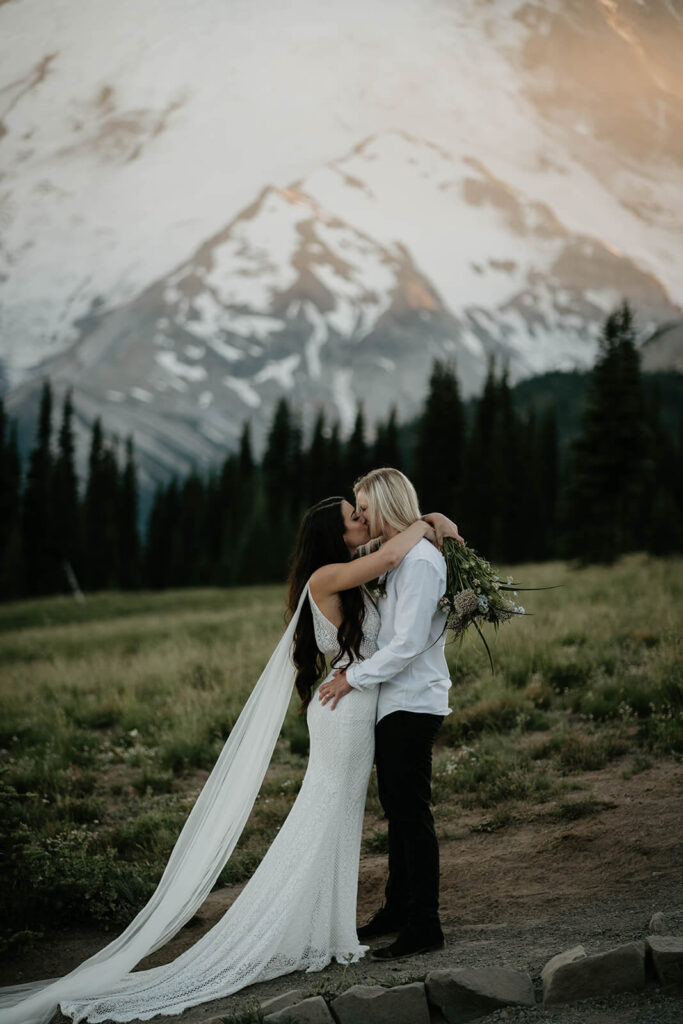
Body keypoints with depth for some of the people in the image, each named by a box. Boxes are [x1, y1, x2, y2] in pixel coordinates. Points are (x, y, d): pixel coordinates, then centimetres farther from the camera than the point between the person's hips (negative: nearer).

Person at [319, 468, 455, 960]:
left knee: (412, 813, -5)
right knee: (397, 810, 17)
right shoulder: (394, 556, 13)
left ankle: (425, 926, 2)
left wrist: (354, 678, -15)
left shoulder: (420, 560, -17)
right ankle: (398, 910, 28)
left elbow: (407, 643, -22)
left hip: (412, 703, -10)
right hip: (394, 700, 10)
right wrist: (351, 665, 6)